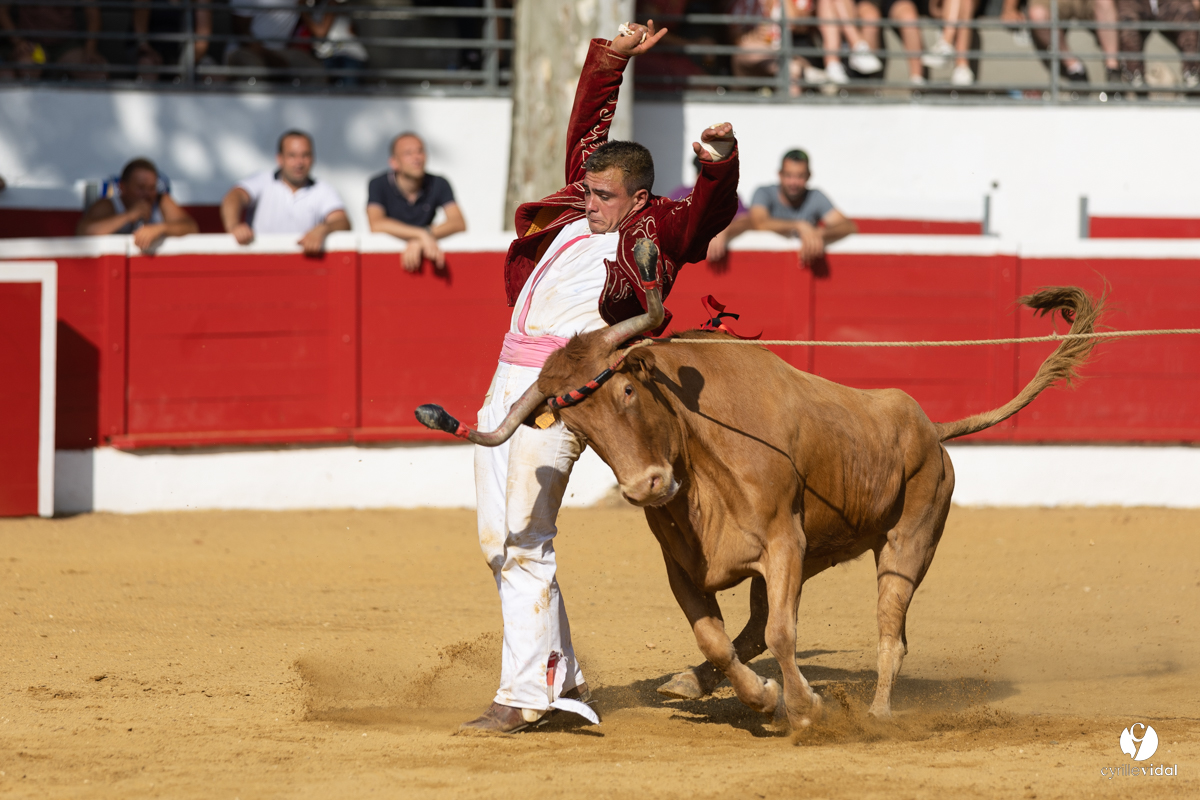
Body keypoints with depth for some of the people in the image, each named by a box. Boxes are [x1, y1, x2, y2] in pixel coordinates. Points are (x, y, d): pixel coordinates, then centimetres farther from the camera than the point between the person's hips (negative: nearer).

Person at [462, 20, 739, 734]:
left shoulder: (655, 231, -1)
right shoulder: (579, 211, 18)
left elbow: (707, 219, -19)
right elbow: (588, 122, 28)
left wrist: (720, 165, -37)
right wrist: (612, 59, 23)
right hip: (508, 382, 9)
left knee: (527, 541, -14)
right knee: (498, 541, 12)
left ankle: (525, 695, -13)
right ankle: (564, 675, 21)